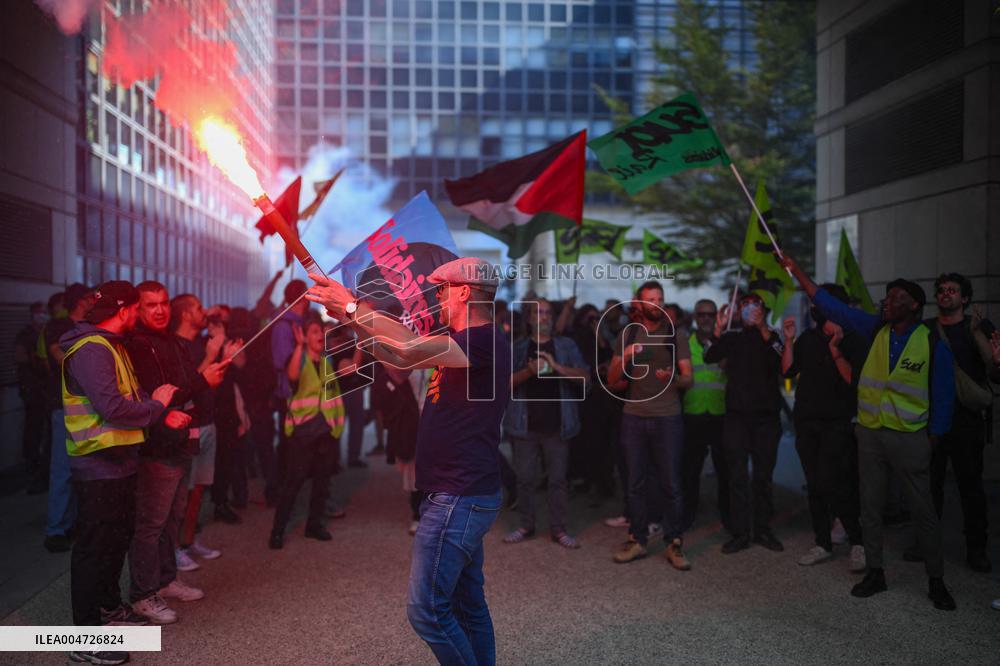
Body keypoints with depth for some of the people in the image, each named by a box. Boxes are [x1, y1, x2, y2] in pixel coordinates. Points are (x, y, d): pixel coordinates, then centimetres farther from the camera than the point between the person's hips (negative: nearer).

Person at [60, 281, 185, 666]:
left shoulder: (112, 346, 14)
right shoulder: (91, 350, -20)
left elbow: (131, 395, 13)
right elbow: (112, 406, -29)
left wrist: (164, 412, -3)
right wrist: (157, 406, -13)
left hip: (119, 461, 10)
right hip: (98, 466, -10)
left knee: (118, 537, 22)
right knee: (95, 547, -2)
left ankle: (109, 606, 39)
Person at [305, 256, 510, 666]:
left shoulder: (486, 341, -18)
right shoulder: (466, 343, 15)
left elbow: (408, 351, -32)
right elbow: (402, 360, 17)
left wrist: (352, 305, -22)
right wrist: (351, 318, 8)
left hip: (459, 500, -10)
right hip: (463, 496, 10)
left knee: (427, 609, -4)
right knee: (468, 605, 18)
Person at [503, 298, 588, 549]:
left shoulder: (566, 345, 7)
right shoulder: (519, 347, 8)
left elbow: (585, 376, -3)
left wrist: (557, 367, -18)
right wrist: (528, 371, -18)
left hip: (557, 425, 0)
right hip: (525, 425, 1)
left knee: (558, 478, 4)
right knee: (525, 478, 6)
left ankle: (559, 529, 12)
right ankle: (526, 525, 18)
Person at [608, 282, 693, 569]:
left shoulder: (676, 335, 3)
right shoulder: (627, 335, 8)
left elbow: (688, 378, -1)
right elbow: (612, 379, 5)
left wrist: (673, 377, -23)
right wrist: (624, 357, -14)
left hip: (668, 418, -2)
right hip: (633, 418, 2)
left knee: (672, 484, 0)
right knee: (636, 483, 6)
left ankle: (674, 545, 9)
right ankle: (637, 541, 16)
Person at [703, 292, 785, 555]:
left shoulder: (772, 338, 7)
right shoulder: (732, 338, 10)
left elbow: (780, 364, -14)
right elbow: (709, 357, -5)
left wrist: (764, 330, -22)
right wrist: (719, 329, -16)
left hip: (766, 417, 0)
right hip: (736, 416, 0)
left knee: (763, 476, 6)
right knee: (737, 476, -1)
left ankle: (763, 530, 16)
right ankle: (740, 533, 3)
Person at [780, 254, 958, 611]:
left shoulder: (934, 345, -7)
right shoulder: (875, 329, 3)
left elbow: (943, 397, -1)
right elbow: (831, 306, 3)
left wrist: (933, 442, -4)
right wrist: (796, 271, -1)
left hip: (910, 438, -4)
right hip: (870, 433, 4)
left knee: (923, 510, 3)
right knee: (870, 507, 9)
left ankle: (936, 581, 17)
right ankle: (875, 573, 21)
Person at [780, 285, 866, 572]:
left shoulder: (852, 340, -3)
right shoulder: (807, 338, 11)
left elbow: (853, 379, -15)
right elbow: (788, 371, 5)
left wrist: (835, 349, -23)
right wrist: (789, 340, -4)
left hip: (837, 422, -5)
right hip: (806, 421, 5)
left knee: (830, 484, -14)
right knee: (814, 485, 9)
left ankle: (858, 542, 2)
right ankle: (823, 544, 19)